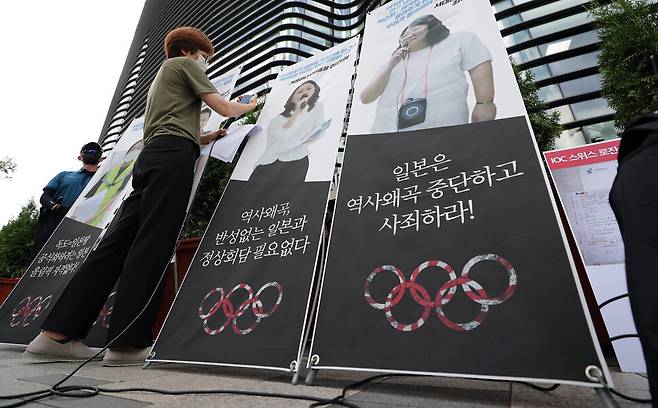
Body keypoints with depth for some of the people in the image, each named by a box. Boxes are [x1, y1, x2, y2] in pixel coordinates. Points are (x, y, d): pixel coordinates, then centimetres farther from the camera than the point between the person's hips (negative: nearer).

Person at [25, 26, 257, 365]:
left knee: (116, 242, 0)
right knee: (152, 245, -17)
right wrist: (251, 106, 25)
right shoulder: (185, 63, 15)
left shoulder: (161, 76, 40)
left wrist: (206, 137, 44)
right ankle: (127, 344, -17)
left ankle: (57, 334, -1)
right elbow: (224, 108, 6)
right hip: (173, 156, -9)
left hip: (151, 156, 9)